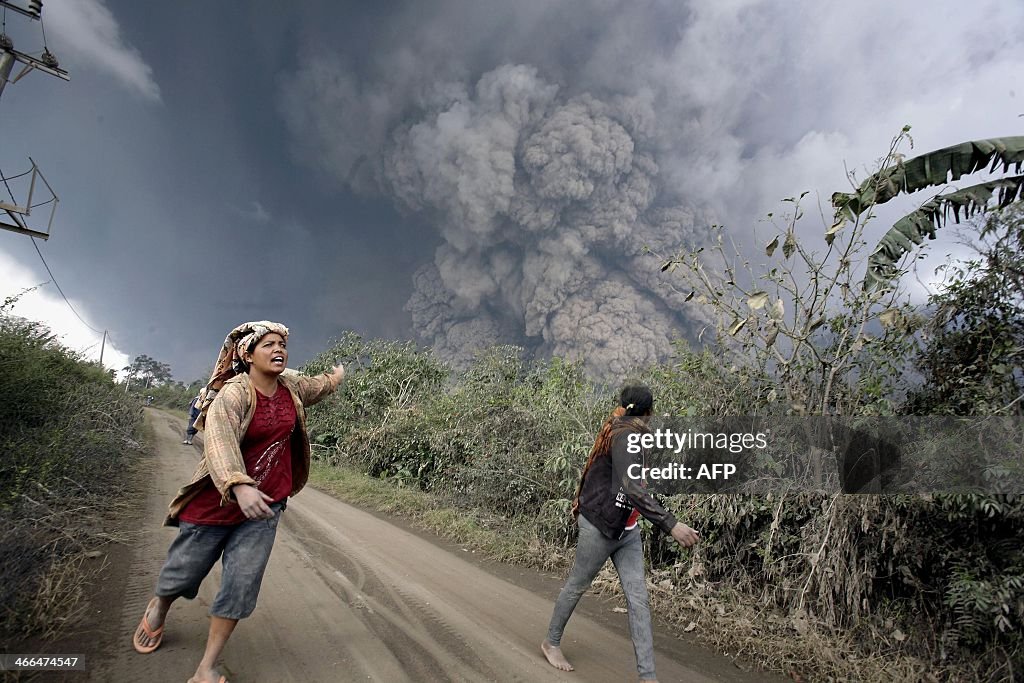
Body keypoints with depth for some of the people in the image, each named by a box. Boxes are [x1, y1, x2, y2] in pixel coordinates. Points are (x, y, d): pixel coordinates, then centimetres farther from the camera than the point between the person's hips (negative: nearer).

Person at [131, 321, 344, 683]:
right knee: (184, 571, 17)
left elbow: (316, 386, 22)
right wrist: (239, 486, -52)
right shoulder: (233, 394, -22)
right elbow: (220, 441, -36)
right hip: (219, 500, -4)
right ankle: (158, 608, 53)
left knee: (242, 585, -1)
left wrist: (335, 377, 42)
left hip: (264, 506, 4)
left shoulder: (290, 386, -2)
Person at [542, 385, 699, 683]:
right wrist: (671, 524, -41)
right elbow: (631, 487, -37)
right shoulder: (625, 436, -24)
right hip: (600, 526, -8)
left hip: (627, 530, 8)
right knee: (576, 587, 12)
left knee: (638, 599, 3)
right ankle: (551, 642, 33)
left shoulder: (632, 435, 5)